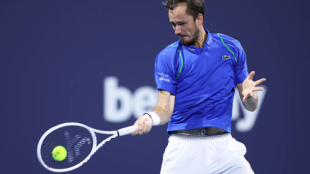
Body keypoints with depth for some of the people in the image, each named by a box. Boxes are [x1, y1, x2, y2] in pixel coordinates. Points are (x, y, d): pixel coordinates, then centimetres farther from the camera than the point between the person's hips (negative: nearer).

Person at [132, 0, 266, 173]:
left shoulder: (231, 47, 6)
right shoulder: (166, 58, 0)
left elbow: (251, 106, 9)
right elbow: (166, 108, -6)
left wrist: (249, 94, -14)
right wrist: (150, 118, -28)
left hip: (223, 145, 2)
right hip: (183, 146, -2)